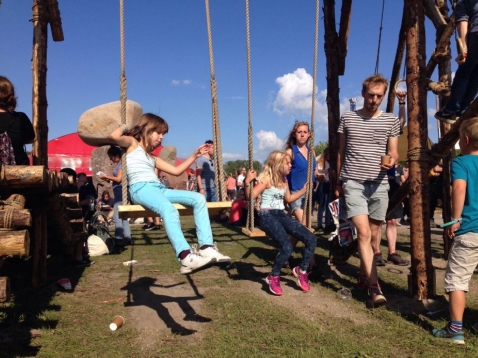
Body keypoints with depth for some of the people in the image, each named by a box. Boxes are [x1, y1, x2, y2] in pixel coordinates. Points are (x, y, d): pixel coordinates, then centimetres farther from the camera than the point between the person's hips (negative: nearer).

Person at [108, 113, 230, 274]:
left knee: (198, 198, -8)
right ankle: (186, 257, -48)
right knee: (169, 209, -38)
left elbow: (176, 171, 29)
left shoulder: (152, 157, 32)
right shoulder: (132, 143, 12)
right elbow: (114, 136, -11)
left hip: (159, 189, 8)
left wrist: (194, 155, 28)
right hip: (141, 189, -8)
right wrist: (124, 127, 10)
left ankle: (206, 248, -19)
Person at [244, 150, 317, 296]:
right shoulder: (266, 179, -9)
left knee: (311, 239, -6)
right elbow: (250, 197, -17)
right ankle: (273, 277, 0)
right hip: (268, 216, -7)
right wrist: (247, 182, -32)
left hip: (281, 215, 8)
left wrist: (304, 190, 29)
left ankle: (301, 270, 15)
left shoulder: (284, 180, 13)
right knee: (287, 247, -27)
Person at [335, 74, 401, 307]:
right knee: (363, 233, -13)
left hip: (379, 184, 2)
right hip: (353, 183, -2)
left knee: (372, 234, 10)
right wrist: (338, 182, 12)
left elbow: (393, 152, 7)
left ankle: (363, 276, 29)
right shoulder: (347, 119, 5)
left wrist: (392, 161, -17)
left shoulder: (391, 121, 6)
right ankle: (374, 286, -9)